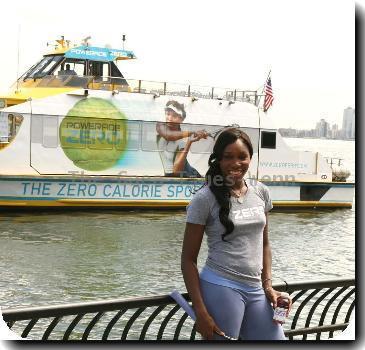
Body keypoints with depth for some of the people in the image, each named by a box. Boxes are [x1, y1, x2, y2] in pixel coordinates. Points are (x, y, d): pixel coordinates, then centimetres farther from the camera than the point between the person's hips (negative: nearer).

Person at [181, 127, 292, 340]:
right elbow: (188, 259, -6)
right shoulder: (205, 199, -7)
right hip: (220, 288, -5)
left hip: (256, 291, 5)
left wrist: (268, 286, 8)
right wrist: (200, 311, -11)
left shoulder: (261, 192, 8)